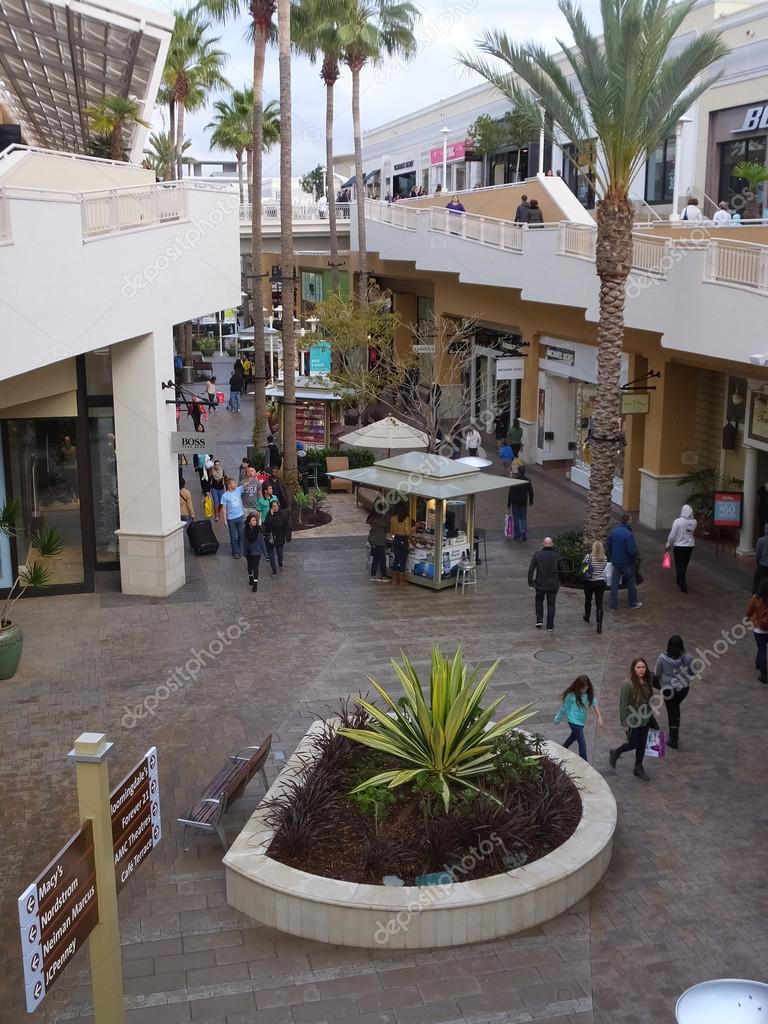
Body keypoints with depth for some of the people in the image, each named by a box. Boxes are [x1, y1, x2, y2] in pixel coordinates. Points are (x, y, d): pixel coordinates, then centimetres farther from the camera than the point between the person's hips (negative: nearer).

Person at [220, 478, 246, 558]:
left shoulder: (238, 490, -1)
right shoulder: (225, 496, -11)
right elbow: (224, 508, -8)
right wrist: (225, 520, -9)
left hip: (240, 516, 4)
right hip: (231, 519, -4)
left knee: (241, 535, 11)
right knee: (233, 536, 7)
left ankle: (240, 551, 26)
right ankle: (235, 552, 20)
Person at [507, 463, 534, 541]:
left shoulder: (514, 480, -15)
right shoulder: (527, 481, -6)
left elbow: (510, 493, -12)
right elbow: (530, 492, 2)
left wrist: (508, 504, -3)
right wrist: (531, 501, 18)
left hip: (515, 502, -2)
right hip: (524, 503, 2)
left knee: (516, 519, 9)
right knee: (523, 518, 13)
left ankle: (517, 535, 14)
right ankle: (524, 534, 3)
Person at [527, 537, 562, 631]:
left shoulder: (537, 555, -7)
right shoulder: (557, 555, -7)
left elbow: (531, 569, -8)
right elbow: (561, 570, 0)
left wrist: (531, 582, 0)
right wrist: (559, 581, 13)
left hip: (540, 584, 0)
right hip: (553, 585, 0)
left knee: (539, 601, 25)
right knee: (551, 605, 10)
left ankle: (539, 620, 15)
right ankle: (550, 626, 11)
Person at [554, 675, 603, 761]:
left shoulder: (588, 693, -7)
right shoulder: (571, 695, -21)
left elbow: (594, 704, -11)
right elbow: (564, 708, -9)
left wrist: (599, 717, -23)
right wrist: (558, 719, 4)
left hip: (582, 720, 7)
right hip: (574, 721, -7)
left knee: (574, 736, 30)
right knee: (582, 743, -13)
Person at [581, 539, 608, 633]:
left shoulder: (588, 557, -15)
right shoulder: (605, 559, -8)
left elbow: (582, 568, -7)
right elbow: (604, 569, 3)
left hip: (589, 583, 0)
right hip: (601, 582, 1)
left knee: (588, 600, 23)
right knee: (599, 604, 0)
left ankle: (587, 617, 45)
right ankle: (599, 624, -8)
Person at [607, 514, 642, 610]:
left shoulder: (613, 531, -1)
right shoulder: (629, 534, -24)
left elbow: (609, 546, 9)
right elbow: (632, 550, -25)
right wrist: (634, 559, -5)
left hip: (615, 562, 6)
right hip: (627, 562, -6)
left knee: (614, 583, 10)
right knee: (631, 583, 13)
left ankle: (613, 606, 13)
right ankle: (633, 603, 26)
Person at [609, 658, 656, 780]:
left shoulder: (647, 683, -5)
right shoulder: (628, 685, -24)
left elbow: (649, 701, 8)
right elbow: (623, 705, -19)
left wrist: (651, 717, 13)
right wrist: (625, 723, -17)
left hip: (645, 720, 6)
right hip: (633, 722, -6)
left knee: (642, 744, 16)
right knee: (633, 744, 7)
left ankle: (638, 768, 35)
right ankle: (615, 753, 36)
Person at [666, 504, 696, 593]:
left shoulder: (678, 521, -18)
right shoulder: (694, 522, -6)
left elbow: (672, 535, -15)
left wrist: (668, 545, -1)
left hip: (679, 546, -4)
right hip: (690, 546, 4)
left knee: (679, 566, 4)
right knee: (684, 565, 20)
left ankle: (683, 586, 1)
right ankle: (680, 581, 37)